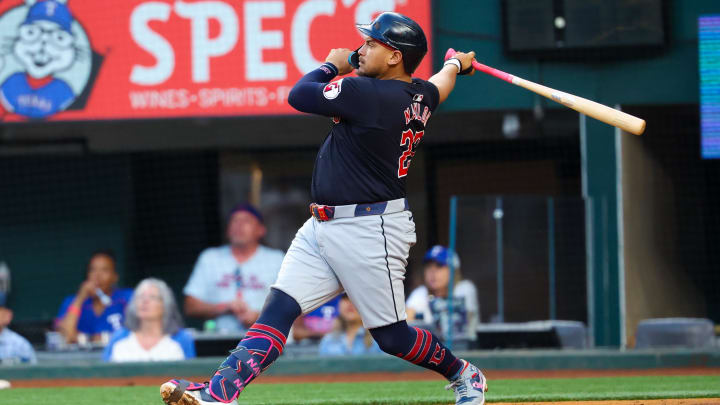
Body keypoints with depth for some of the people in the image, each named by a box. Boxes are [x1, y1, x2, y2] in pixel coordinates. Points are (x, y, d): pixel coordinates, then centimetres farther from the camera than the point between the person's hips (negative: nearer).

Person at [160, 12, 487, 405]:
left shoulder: (369, 94, -19)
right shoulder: (420, 97, 7)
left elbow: (299, 95, -12)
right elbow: (440, 86, 32)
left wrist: (332, 65, 6)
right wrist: (456, 64, 55)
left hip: (369, 231, -10)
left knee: (391, 336, 1)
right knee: (279, 306, -5)